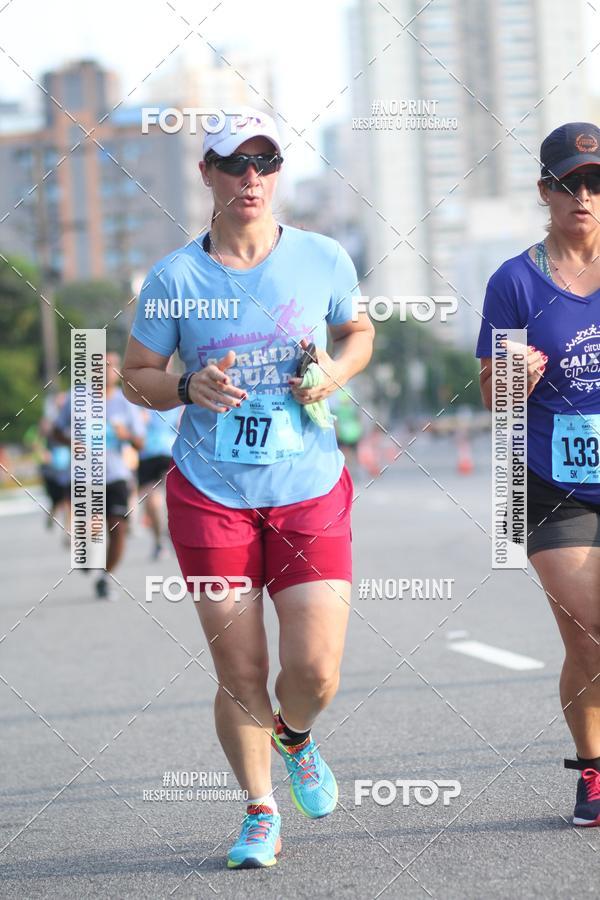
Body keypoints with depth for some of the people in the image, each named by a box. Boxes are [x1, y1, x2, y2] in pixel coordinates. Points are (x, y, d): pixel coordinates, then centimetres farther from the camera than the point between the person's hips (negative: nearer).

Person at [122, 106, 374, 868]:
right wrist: (189, 388, -15)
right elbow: (135, 376, 6)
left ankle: (295, 737, 29)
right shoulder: (175, 278, -3)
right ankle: (260, 813, 24)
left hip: (310, 495, 1)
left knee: (315, 672, -8)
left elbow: (359, 331, 19)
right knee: (240, 677, 1)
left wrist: (337, 371, -4)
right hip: (210, 498, -1)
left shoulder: (323, 259, 1)